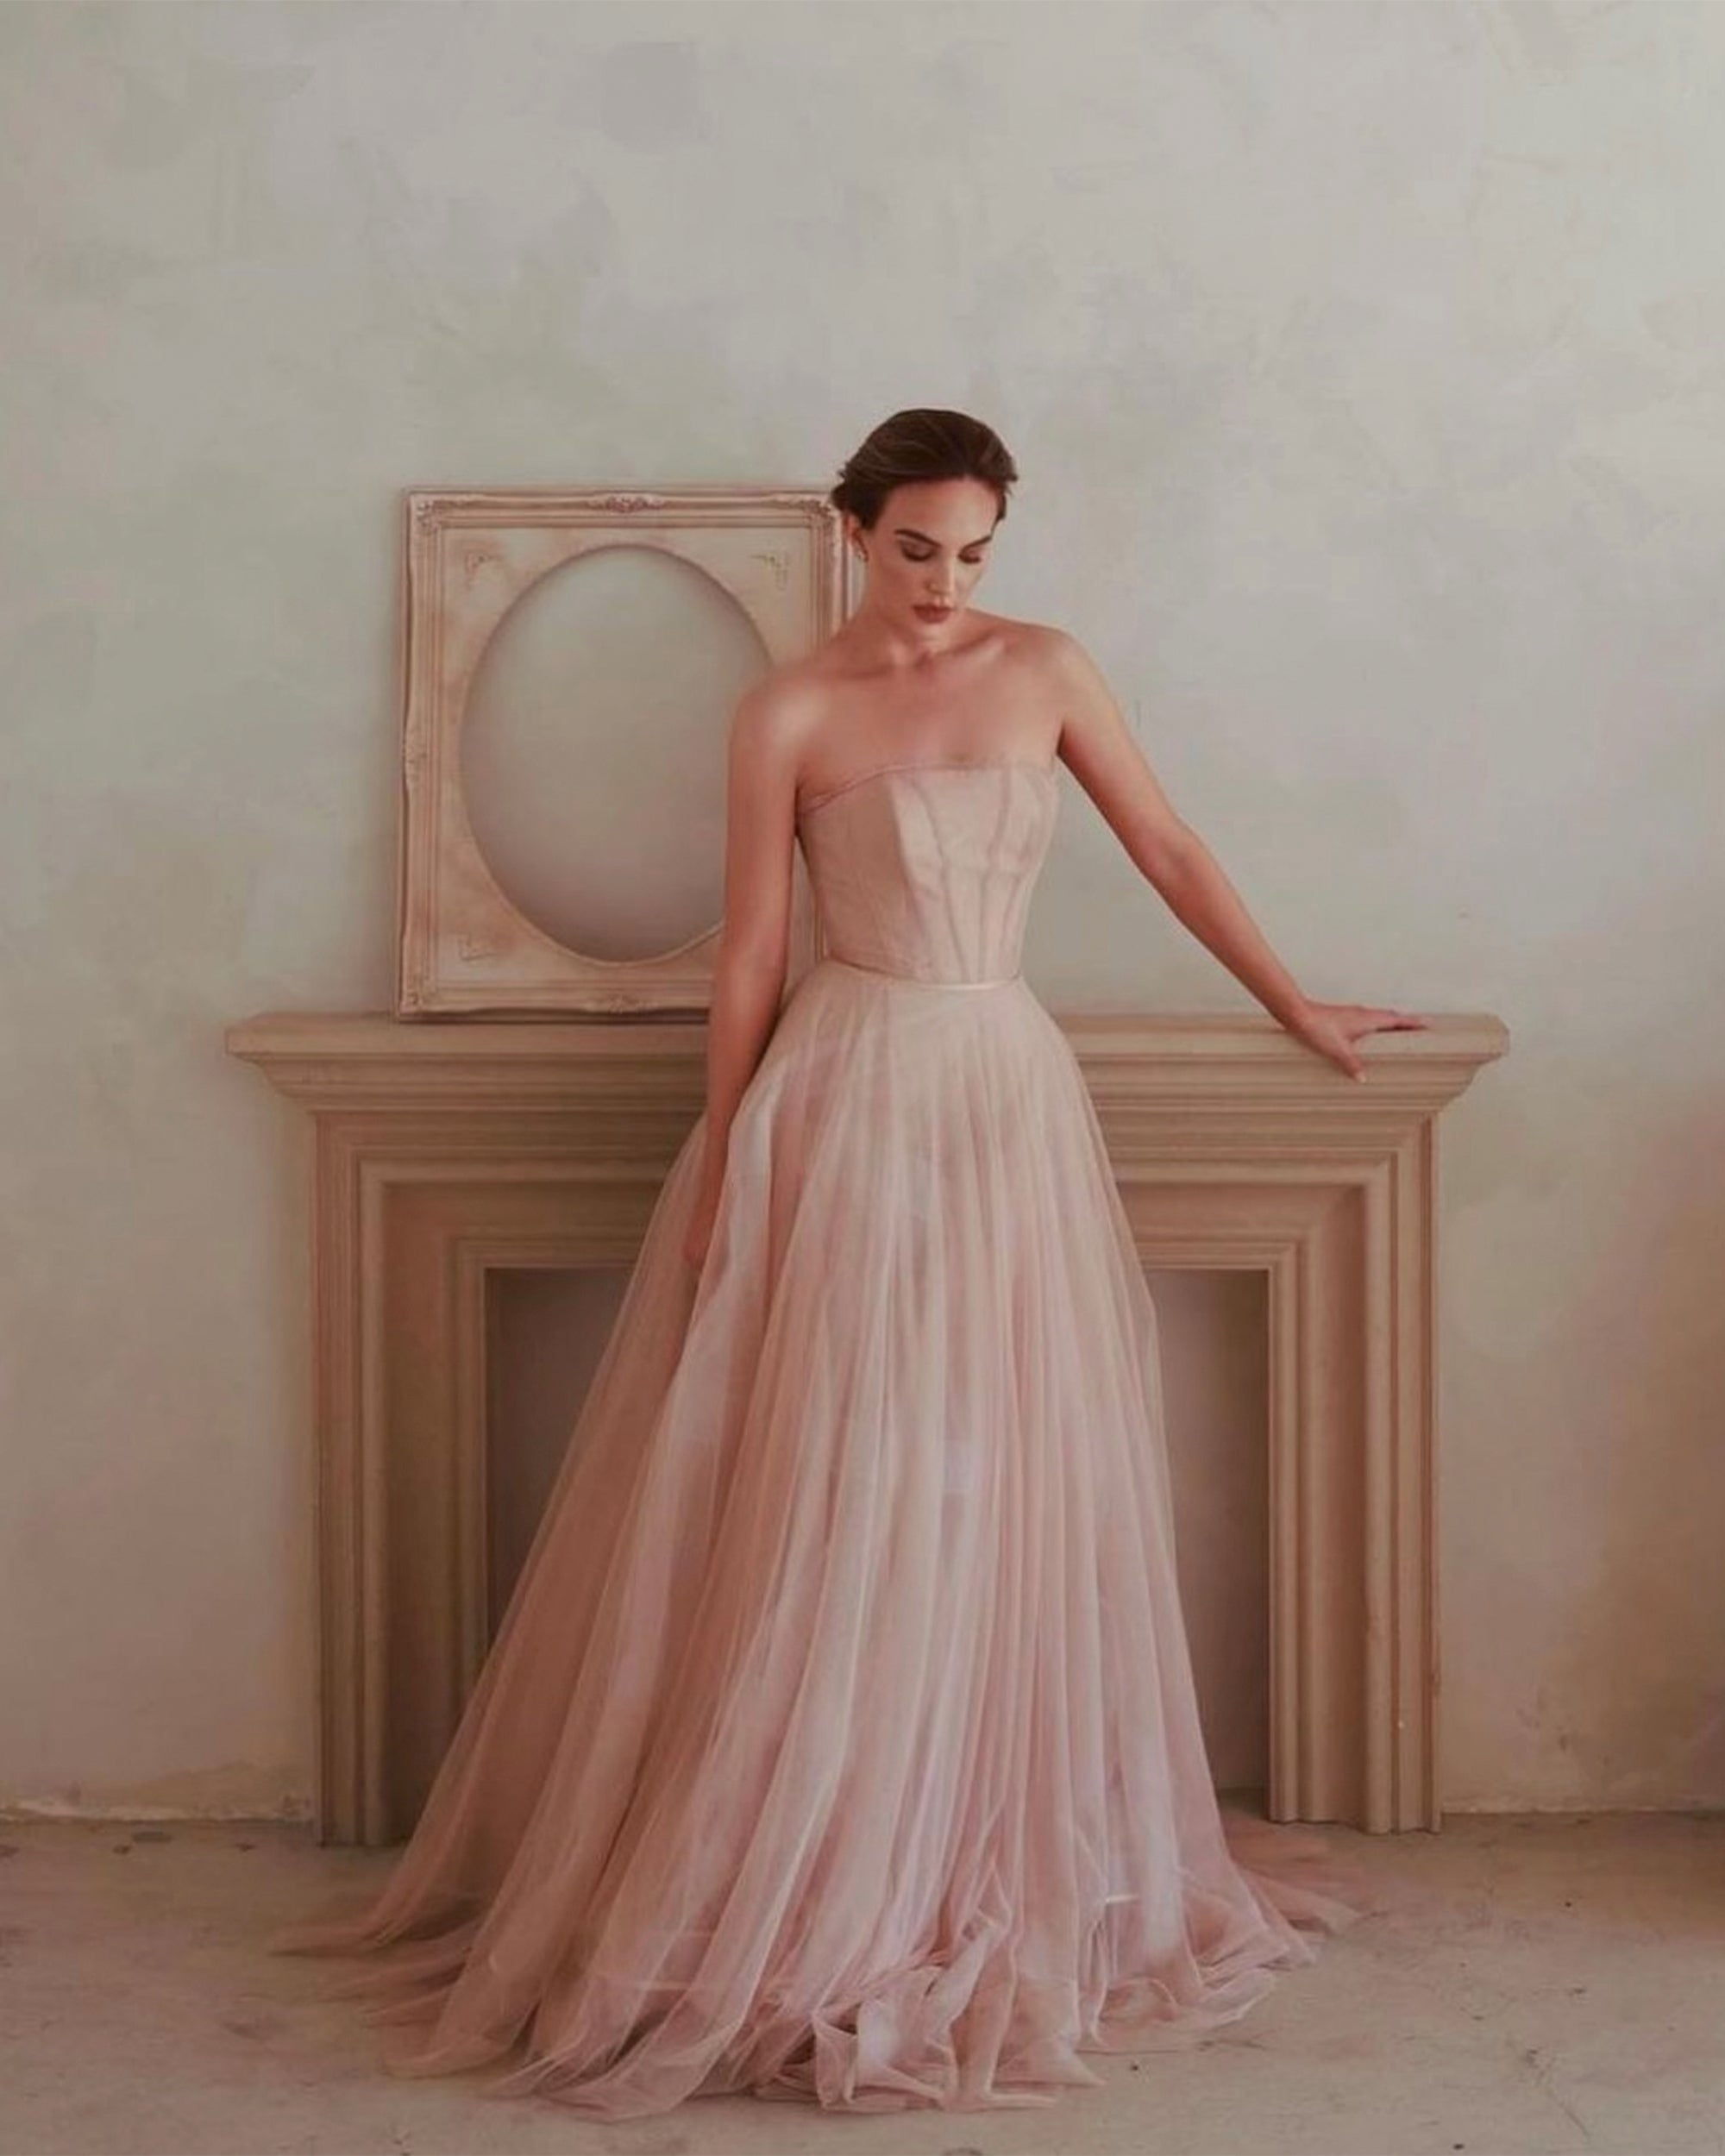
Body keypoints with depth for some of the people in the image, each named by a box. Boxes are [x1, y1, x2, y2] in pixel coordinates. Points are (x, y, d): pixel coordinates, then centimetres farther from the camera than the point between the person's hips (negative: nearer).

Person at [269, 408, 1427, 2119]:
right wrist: (716, 1178, -3)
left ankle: (999, 1876, 23)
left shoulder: (1047, 670, 6)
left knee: (1009, 1497, 8)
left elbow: (1169, 852, 13)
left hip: (1011, 1103, 4)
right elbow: (748, 958, -2)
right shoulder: (789, 717, -4)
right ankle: (794, 1904, 9)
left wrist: (1299, 1012, 15)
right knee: (827, 1509, -2)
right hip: (846, 1111, -4)